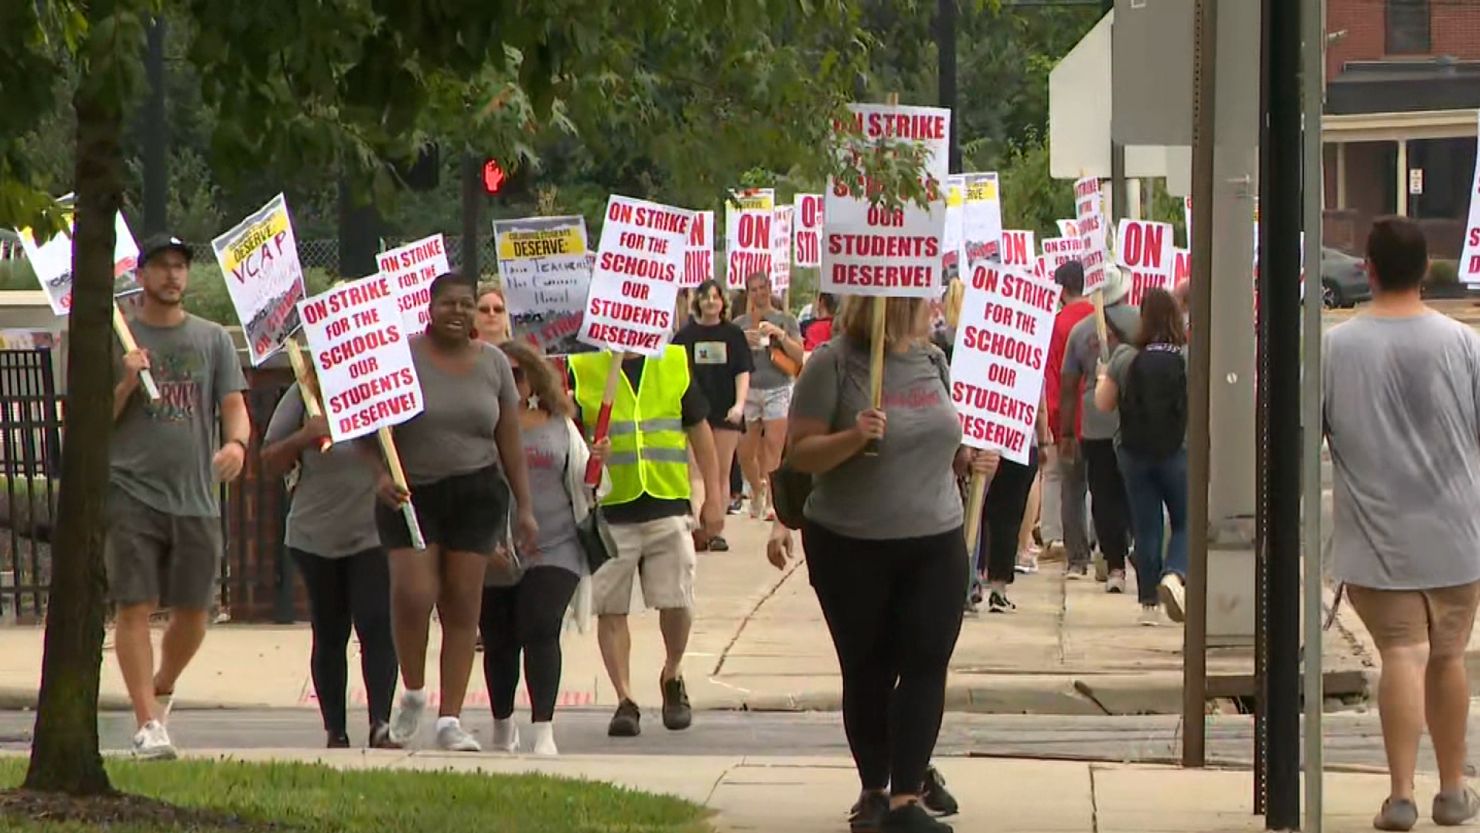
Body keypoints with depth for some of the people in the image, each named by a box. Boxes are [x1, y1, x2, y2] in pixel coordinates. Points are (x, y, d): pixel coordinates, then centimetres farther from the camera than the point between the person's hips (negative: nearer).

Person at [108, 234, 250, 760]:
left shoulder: (213, 340, 12)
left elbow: (234, 406, 5)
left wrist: (236, 442, -17)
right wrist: (126, 385, -13)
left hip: (197, 497, 3)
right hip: (132, 494, -3)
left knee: (192, 612, 7)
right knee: (135, 607, -9)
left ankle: (161, 691, 33)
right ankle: (148, 724, -9)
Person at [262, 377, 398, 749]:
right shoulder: (304, 394, 3)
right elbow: (270, 461, 6)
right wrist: (304, 438, -13)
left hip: (374, 533, -1)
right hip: (316, 533, 1)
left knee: (376, 626, -12)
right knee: (329, 635, 8)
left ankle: (381, 724, -15)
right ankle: (335, 730, 13)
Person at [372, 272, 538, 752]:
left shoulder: (493, 362, 7)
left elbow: (510, 441, 10)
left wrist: (525, 506, 7)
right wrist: (382, 474, -21)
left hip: (475, 493, 2)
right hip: (411, 492, -2)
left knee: (463, 604, -1)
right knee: (412, 594, -15)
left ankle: (450, 720, 1)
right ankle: (413, 693, 10)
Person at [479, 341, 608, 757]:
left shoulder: (559, 426, 10)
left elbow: (585, 488, 15)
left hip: (553, 547, 0)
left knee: (541, 631, -15)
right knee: (499, 641, 10)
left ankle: (543, 730, -19)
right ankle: (503, 727, 31)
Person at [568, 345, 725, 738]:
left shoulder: (674, 363, 8)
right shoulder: (582, 370, 1)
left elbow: (699, 430, 15)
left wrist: (714, 497, 11)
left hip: (668, 504, 1)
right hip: (608, 513, -1)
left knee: (677, 602, -2)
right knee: (610, 609, -1)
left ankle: (672, 676, 24)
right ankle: (625, 701, 7)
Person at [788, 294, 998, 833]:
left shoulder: (931, 360, 8)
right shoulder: (834, 365, -9)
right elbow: (800, 453, -10)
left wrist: (966, 460, 1)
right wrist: (852, 437, -27)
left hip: (935, 542, 4)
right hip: (852, 548, -4)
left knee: (926, 664, -7)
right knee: (868, 672, 7)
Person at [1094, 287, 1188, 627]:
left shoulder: (1124, 358, -6)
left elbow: (1103, 403, 3)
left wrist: (1102, 377, 21)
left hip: (1134, 453, 2)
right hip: (1179, 451, -1)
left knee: (1146, 528, 9)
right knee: (1186, 522, 9)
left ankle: (1148, 602, 12)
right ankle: (1175, 573, -18)